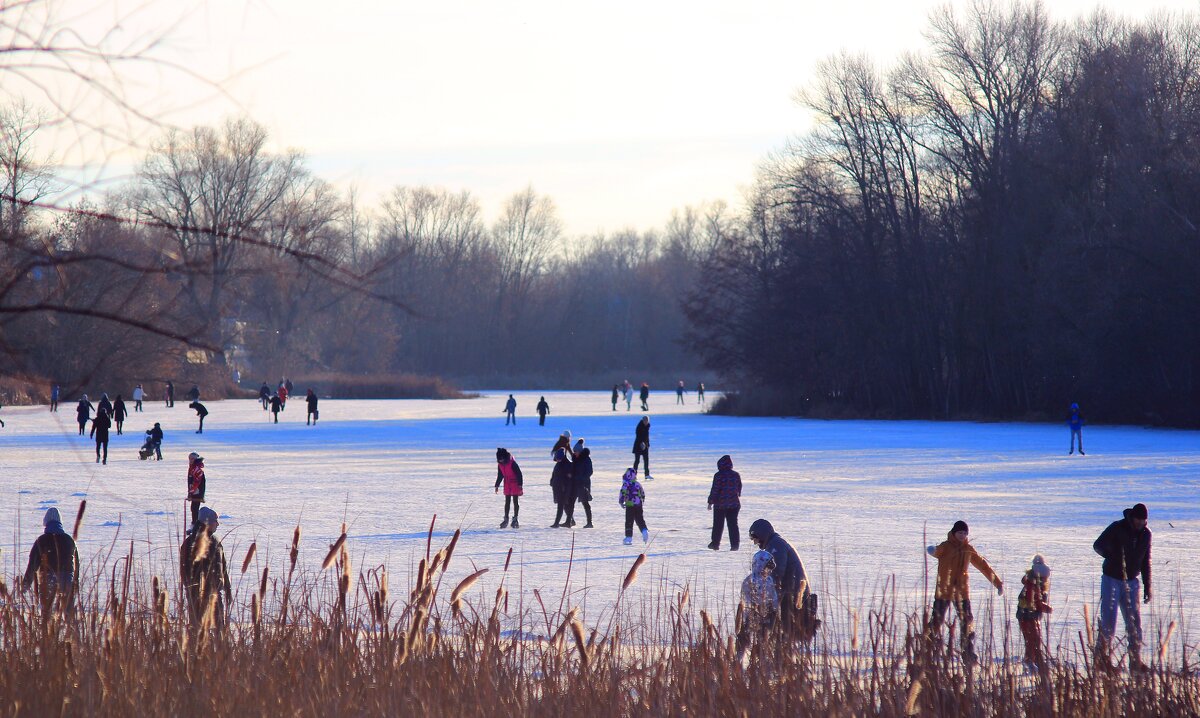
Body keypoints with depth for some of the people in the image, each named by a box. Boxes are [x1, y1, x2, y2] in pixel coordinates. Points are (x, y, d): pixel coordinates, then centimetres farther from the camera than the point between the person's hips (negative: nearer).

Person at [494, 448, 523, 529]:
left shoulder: (512, 463, -19)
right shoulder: (500, 465, 1)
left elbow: (519, 474, -17)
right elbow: (500, 476, 13)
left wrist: (520, 484, -20)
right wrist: (497, 485, 14)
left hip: (515, 484, -6)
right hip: (507, 485, 6)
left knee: (515, 501, -2)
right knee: (507, 501, 7)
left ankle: (515, 520, 3)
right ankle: (506, 520, 10)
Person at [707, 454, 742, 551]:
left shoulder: (718, 475, -13)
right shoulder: (736, 475, 3)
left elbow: (714, 490, -14)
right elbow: (739, 488, 14)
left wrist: (710, 502, -7)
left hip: (720, 504, -4)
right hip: (734, 504, 4)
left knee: (718, 525, 8)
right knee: (733, 524, 4)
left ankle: (715, 544, 16)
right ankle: (735, 544, -5)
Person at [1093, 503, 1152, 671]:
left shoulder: (1146, 534, 2)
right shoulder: (1117, 528, -12)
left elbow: (1145, 561, 11)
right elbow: (1098, 545, -9)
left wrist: (1147, 586, 6)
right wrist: (1113, 557, -26)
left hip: (1131, 582, 4)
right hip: (1111, 580, -4)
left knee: (1135, 623, 1)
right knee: (1108, 622, -7)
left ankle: (1136, 662, 6)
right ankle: (1100, 657, 2)